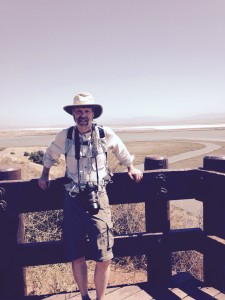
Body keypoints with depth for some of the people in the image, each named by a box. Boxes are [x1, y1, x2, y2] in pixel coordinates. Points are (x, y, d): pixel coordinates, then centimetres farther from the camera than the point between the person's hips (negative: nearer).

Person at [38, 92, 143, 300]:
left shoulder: (106, 134, -3)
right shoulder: (65, 136, -1)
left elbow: (122, 152, 18)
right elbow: (50, 156, 20)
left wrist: (131, 169, 27)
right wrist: (45, 175, 25)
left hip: (98, 199, -1)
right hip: (73, 201, 1)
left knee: (104, 257, -3)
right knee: (76, 257, 9)